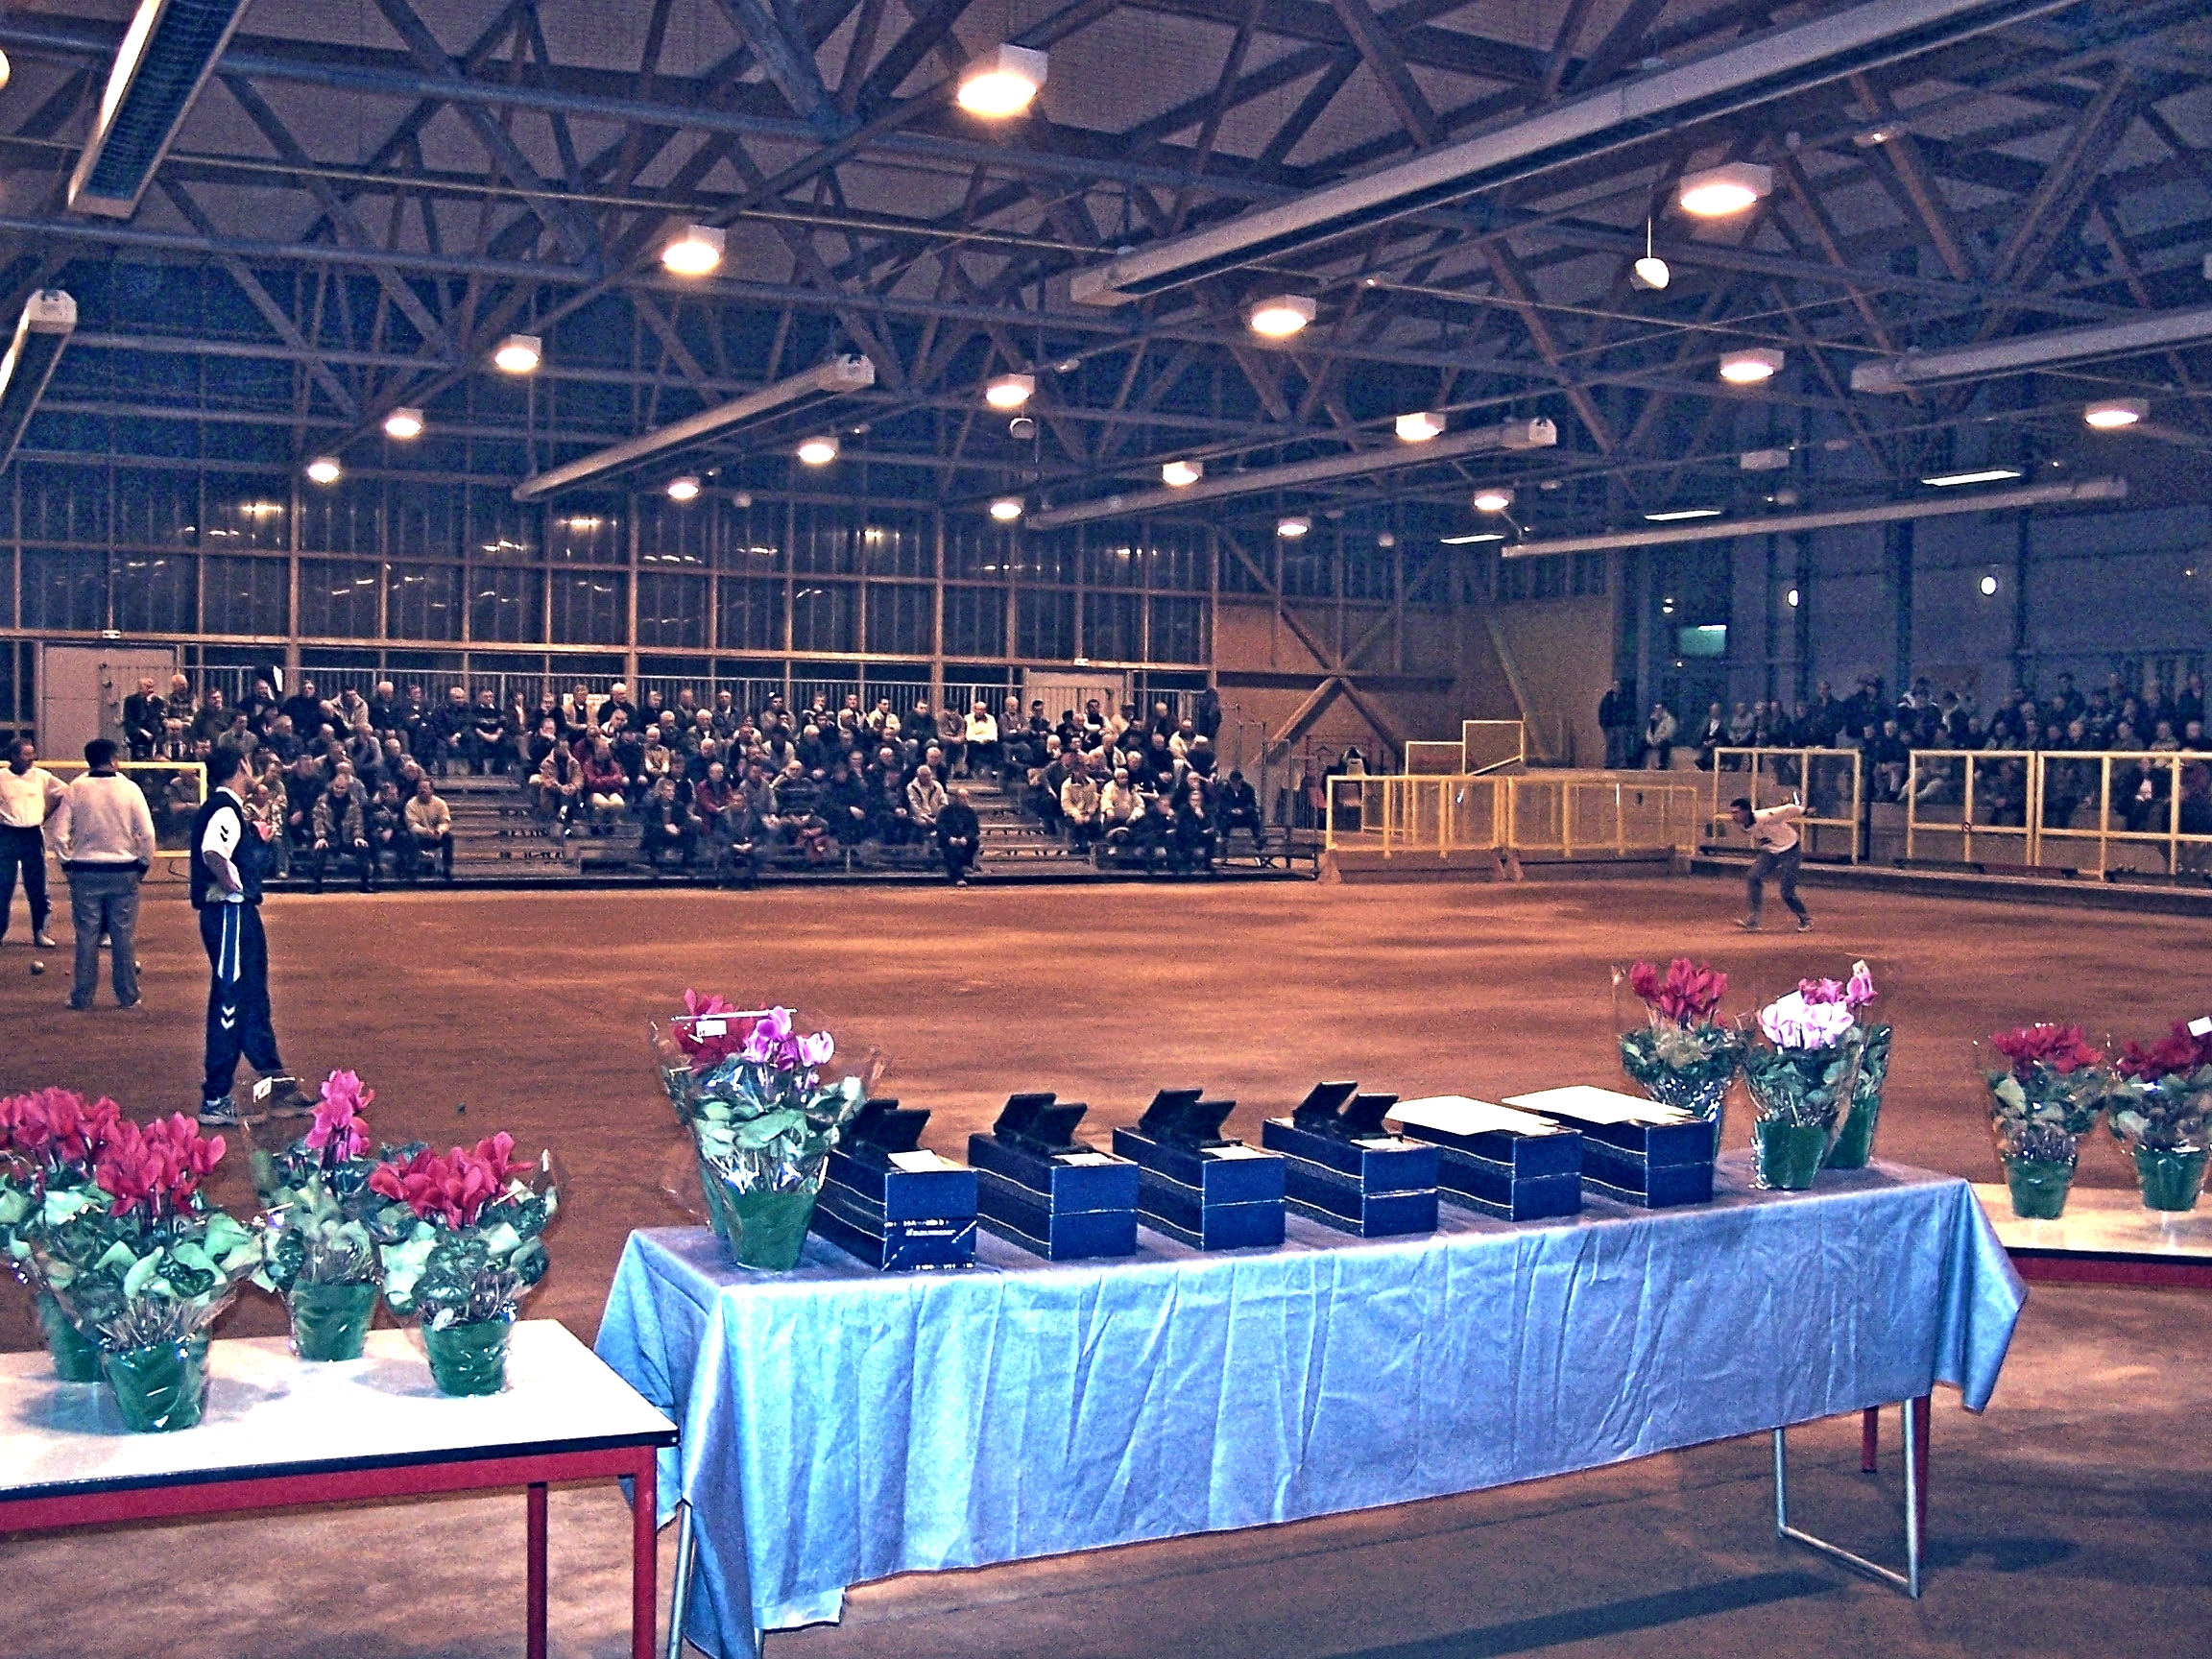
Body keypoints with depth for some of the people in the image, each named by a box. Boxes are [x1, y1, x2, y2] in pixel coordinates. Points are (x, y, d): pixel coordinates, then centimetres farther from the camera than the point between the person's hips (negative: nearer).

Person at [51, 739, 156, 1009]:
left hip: (85, 872, 0)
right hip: (124, 871, 0)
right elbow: (147, 833, -7)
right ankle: (128, 996, 12)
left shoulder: (74, 790, -4)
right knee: (123, 937, 7)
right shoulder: (130, 789, -6)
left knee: (87, 937, 8)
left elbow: (60, 834, -6)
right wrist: (144, 862, 7)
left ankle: (82, 997, 12)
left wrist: (67, 861, 9)